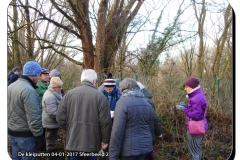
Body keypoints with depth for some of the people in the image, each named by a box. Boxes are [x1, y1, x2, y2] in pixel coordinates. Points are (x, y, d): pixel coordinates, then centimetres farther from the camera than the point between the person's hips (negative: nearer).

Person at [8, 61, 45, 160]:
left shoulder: (10, 87, 6)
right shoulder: (29, 90, -23)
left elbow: (8, 111, 14)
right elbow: (33, 118, -25)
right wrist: (40, 138, -17)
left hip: (12, 133, 9)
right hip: (26, 136, -9)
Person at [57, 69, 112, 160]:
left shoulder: (69, 94, 0)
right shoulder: (100, 96, -9)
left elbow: (60, 117, 1)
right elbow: (105, 121, -12)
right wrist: (105, 140, 0)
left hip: (73, 141, 3)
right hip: (92, 142, -2)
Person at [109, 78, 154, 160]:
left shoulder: (122, 102, -13)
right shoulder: (147, 103, 8)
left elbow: (117, 131, -18)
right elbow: (151, 128, 14)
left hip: (129, 148, -6)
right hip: (145, 146, 6)